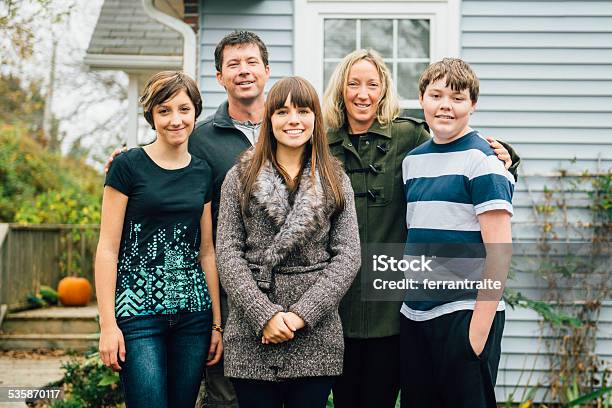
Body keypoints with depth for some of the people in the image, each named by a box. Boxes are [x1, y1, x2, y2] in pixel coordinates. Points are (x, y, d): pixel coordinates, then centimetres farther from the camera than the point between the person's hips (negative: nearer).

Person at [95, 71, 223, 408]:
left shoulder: (202, 173, 11)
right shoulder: (128, 166, -3)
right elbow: (108, 248, -5)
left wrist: (217, 323, 11)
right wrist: (107, 324, -11)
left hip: (193, 314, 5)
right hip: (139, 309, -5)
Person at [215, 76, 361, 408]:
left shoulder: (336, 181, 9)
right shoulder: (240, 178, 7)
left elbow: (348, 255, 1)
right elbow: (228, 254, 0)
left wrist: (302, 314, -10)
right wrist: (265, 316, -12)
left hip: (316, 338, 1)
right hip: (252, 338, 0)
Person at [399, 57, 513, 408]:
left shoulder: (482, 160, -8)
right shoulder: (412, 160, 11)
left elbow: (499, 250, -13)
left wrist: (479, 327, -17)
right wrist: (406, 303, 12)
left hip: (465, 313, -6)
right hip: (413, 316, 7)